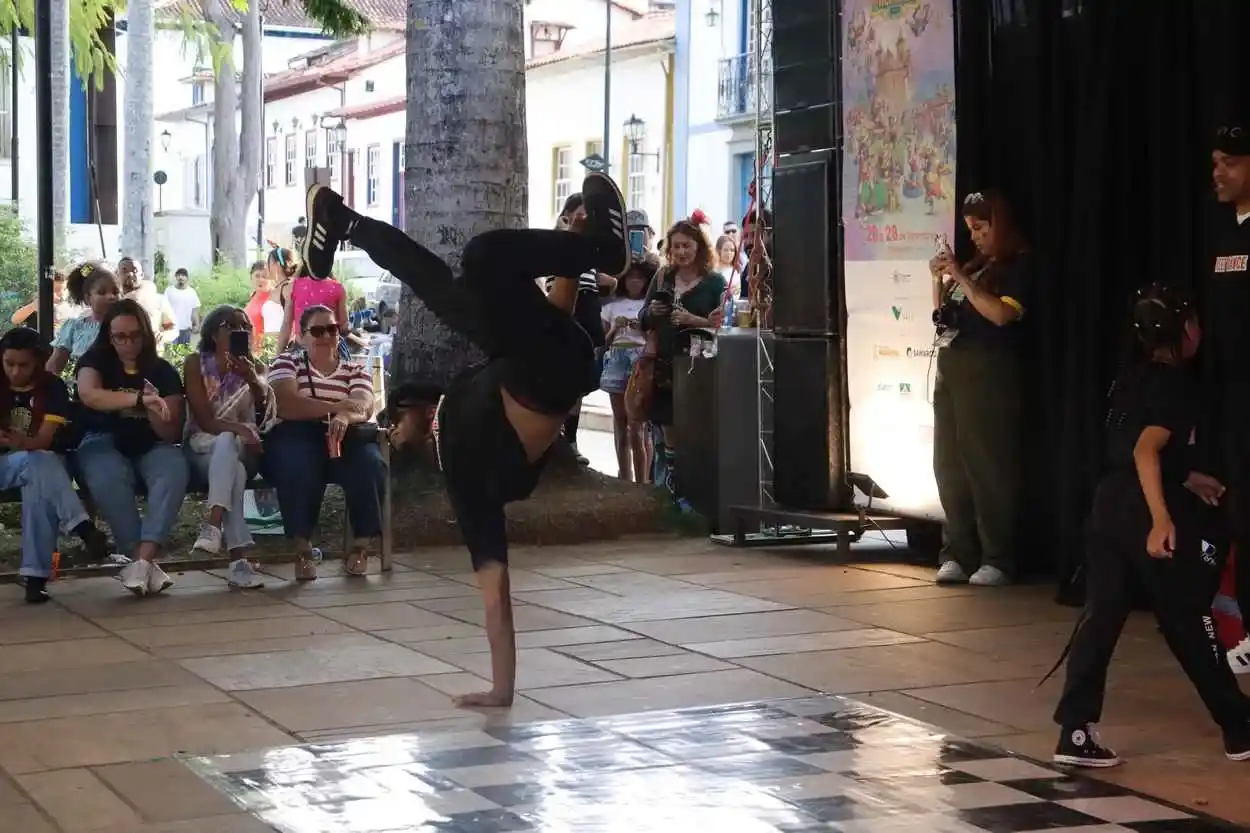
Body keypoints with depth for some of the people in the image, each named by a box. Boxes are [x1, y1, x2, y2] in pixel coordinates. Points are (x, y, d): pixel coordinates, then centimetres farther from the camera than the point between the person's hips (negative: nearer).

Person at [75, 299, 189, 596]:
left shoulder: (163, 371, 7)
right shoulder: (95, 361, 1)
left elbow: (171, 433, 3)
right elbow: (88, 394, -24)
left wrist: (154, 409, -20)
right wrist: (139, 399, -36)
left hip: (150, 449, 2)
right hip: (104, 445, -2)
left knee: (174, 469, -33)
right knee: (108, 478, -37)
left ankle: (141, 561, -43)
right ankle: (146, 563, -33)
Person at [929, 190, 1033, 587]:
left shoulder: (1019, 267, -2)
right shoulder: (975, 265, 18)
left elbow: (1001, 314, -18)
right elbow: (942, 315, 24)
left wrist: (960, 277, -14)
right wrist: (939, 279, 9)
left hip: (989, 375, -8)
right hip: (951, 369, 8)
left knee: (988, 468, -9)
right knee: (950, 466, 5)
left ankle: (997, 560, -6)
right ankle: (957, 554, 9)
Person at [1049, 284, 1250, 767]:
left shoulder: (1132, 377, 15)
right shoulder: (1177, 384, -11)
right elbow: (1146, 450, -24)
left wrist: (1187, 479, 39)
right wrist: (1162, 518, -31)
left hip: (1109, 503, 7)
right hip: (1145, 510, -7)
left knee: (1101, 617, 5)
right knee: (1188, 623, 4)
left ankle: (1075, 732, 0)